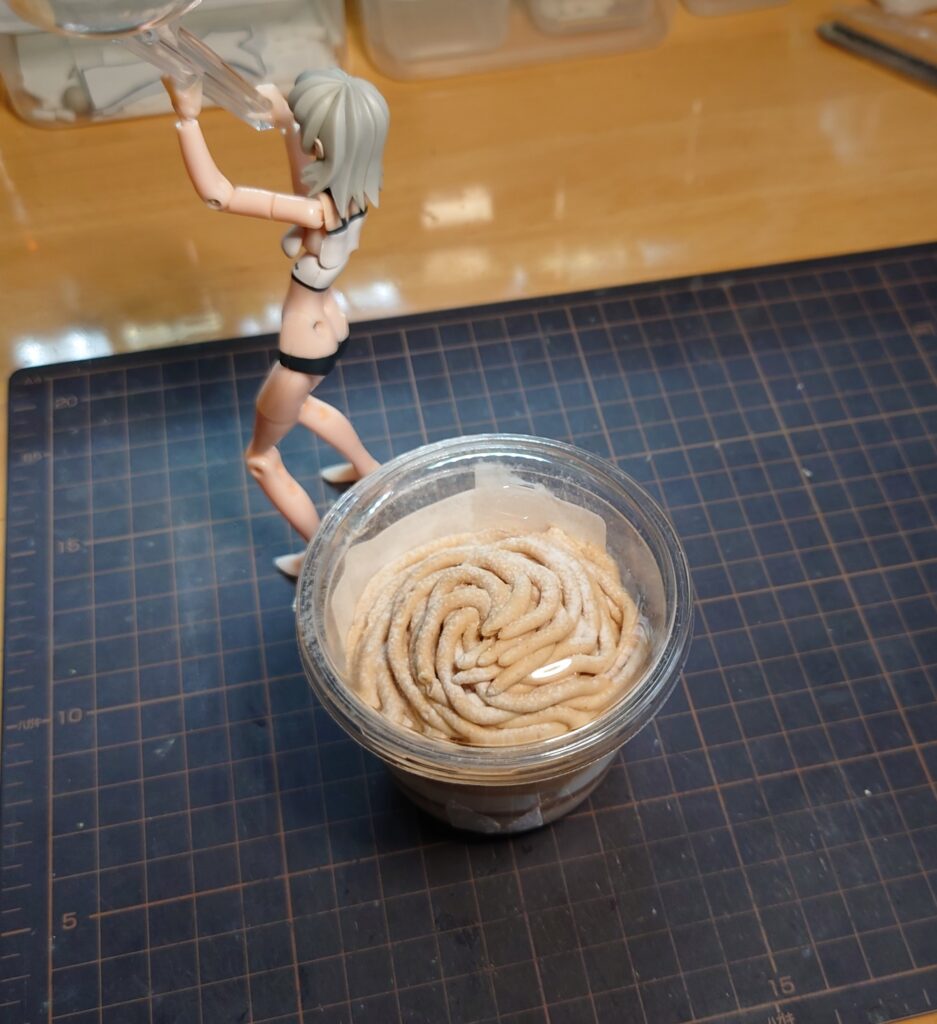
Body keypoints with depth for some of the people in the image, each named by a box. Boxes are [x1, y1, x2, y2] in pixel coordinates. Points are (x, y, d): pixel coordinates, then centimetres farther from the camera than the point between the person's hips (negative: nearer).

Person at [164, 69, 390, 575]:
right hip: (329, 330, 8)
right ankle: (367, 468, 60)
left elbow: (217, 194, -39)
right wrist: (282, 118, -1)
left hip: (304, 351, -8)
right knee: (296, 405, 40)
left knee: (261, 458, 16)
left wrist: (187, 114, -36)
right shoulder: (352, 188, -11)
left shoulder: (321, 213, -35)